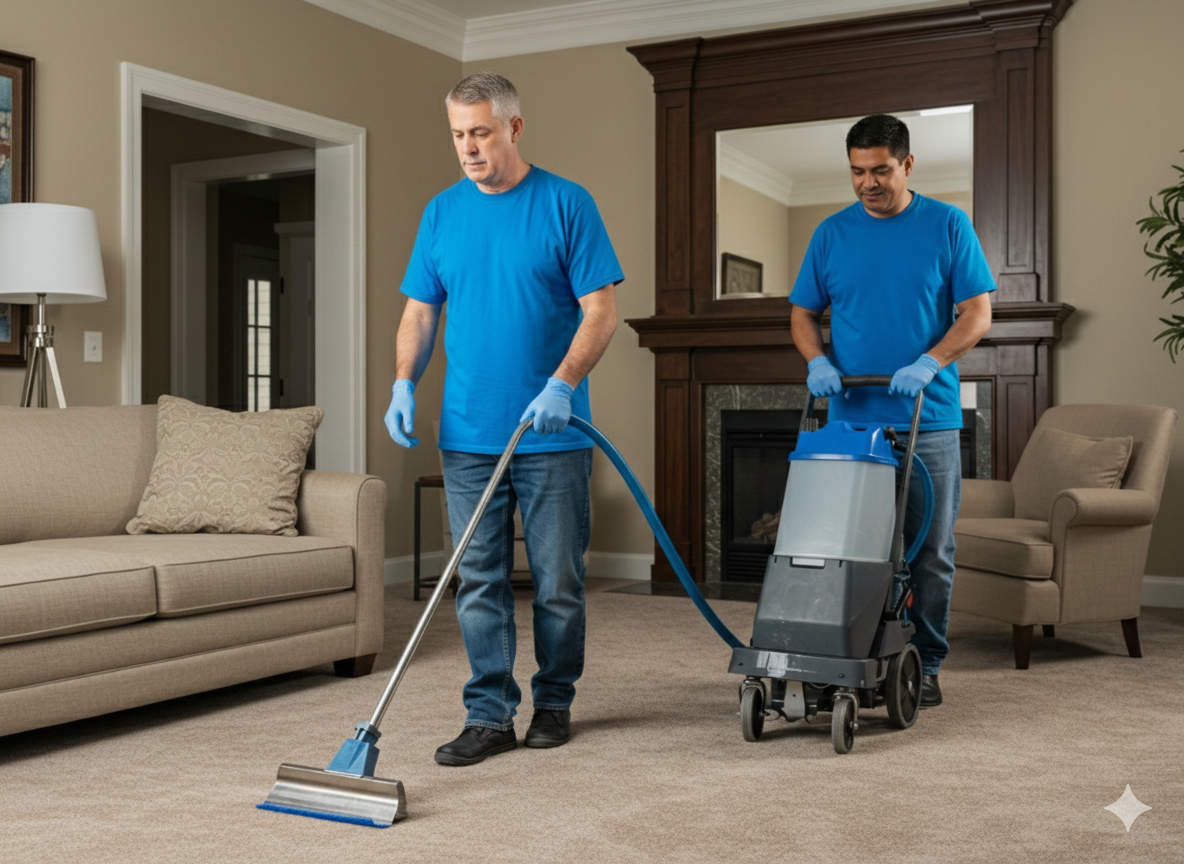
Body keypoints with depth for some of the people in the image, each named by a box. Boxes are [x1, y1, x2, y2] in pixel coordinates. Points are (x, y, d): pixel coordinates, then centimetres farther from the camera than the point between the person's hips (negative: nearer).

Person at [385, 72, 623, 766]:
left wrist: (562, 384, -20)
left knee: (558, 581, 7)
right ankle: (490, 715, 13)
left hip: (553, 435, -3)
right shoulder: (442, 211, 9)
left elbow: (601, 308, -7)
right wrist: (404, 383, -6)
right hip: (468, 435, 3)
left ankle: (555, 701, 24)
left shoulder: (567, 204, -2)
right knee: (480, 583, 5)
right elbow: (420, 312, 11)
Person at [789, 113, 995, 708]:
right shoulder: (832, 233, 7)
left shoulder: (949, 226, 2)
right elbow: (803, 313, 10)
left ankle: (926, 665, 16)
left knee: (931, 551, 4)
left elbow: (977, 314, -2)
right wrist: (817, 361, -10)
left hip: (929, 420, -1)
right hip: (851, 419, 2)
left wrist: (928, 362, -18)